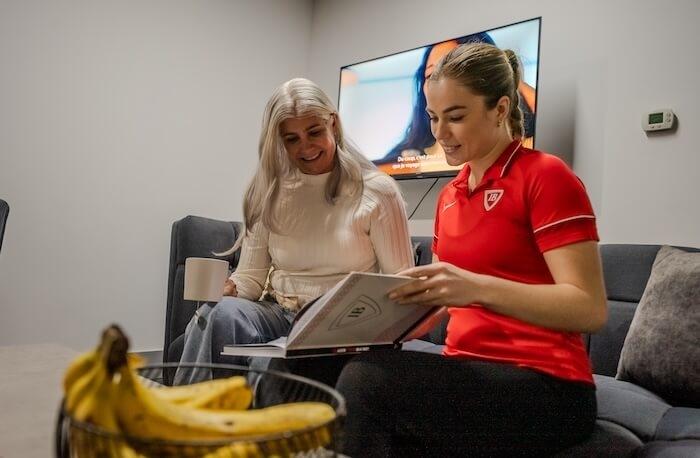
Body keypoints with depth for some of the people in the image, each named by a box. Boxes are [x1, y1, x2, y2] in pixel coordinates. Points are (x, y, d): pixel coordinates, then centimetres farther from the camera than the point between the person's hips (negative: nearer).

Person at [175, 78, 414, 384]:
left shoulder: (377, 192, -1)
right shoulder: (270, 194, 10)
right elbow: (250, 279, 8)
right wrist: (225, 288, -15)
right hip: (275, 315, 3)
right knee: (224, 312, -30)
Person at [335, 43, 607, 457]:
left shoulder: (546, 176, -8)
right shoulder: (449, 196, 15)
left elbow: (590, 309, -16)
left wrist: (478, 287, -30)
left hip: (544, 386, -6)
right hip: (469, 372, 6)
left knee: (364, 379, -27)